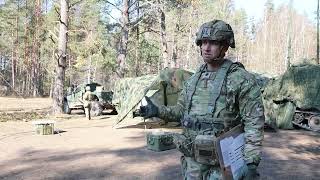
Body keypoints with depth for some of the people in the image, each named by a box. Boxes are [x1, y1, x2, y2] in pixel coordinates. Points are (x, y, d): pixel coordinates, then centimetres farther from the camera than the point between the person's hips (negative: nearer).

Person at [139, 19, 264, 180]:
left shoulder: (241, 79, -12)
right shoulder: (194, 79, 8)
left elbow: (254, 122, -15)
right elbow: (182, 111, 17)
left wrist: (251, 162, -22)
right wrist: (158, 111, 1)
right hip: (192, 159, 6)